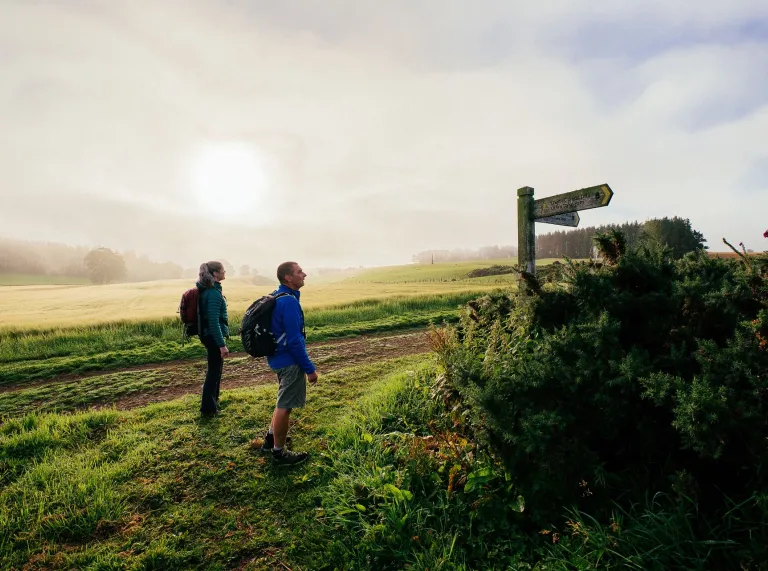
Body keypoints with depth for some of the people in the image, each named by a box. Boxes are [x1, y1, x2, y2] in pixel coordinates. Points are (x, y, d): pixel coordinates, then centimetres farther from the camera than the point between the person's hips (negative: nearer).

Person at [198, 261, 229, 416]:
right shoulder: (213, 293, -22)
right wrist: (222, 344, -23)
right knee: (214, 370, 2)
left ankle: (213, 401, 37)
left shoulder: (208, 289, 9)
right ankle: (208, 408, 13)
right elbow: (214, 321, -25)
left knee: (215, 369, 22)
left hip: (209, 335, 10)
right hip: (214, 336, -10)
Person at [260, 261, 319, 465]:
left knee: (283, 402, 25)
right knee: (285, 405, 4)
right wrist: (309, 368, -18)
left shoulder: (276, 296, 8)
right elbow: (294, 340, -24)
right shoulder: (289, 301, -23)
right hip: (290, 360, -10)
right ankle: (279, 452, 18)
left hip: (279, 357, 10)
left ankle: (270, 439, 38)